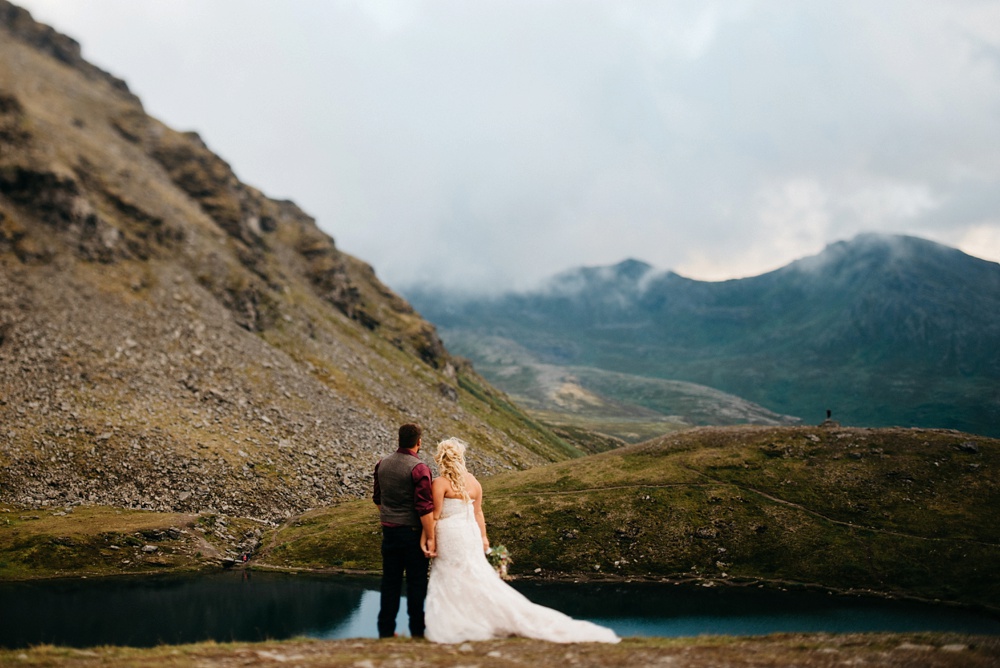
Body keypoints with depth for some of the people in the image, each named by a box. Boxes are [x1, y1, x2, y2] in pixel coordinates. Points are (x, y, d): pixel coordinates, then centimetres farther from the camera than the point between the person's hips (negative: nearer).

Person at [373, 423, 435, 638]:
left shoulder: (382, 464, 4)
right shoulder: (419, 468, -17)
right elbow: (424, 507, -20)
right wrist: (430, 537, -14)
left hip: (389, 530, 6)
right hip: (413, 532, -6)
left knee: (390, 581, 12)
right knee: (416, 581, 6)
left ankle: (386, 629, 15)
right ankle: (417, 630, 11)